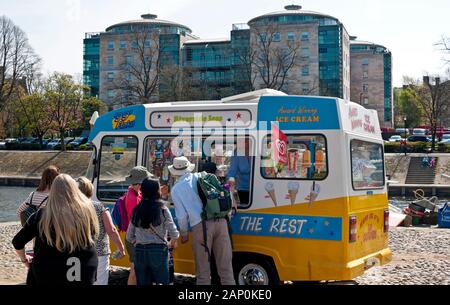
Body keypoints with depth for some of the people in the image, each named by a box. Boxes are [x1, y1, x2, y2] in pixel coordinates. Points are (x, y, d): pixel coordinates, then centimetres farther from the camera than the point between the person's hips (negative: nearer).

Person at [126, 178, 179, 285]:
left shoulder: (136, 211, 4)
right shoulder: (162, 210, -6)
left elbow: (129, 237, 6)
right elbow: (174, 233, -6)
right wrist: (172, 243, 14)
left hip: (139, 252, 3)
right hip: (158, 251, -3)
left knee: (143, 283, 11)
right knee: (162, 282, 4)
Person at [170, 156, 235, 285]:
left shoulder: (176, 189, 7)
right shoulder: (201, 176, 15)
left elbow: (182, 215, 5)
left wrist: (184, 234, 17)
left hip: (201, 225, -3)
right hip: (220, 221, 3)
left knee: (203, 269, 7)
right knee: (225, 265, 9)